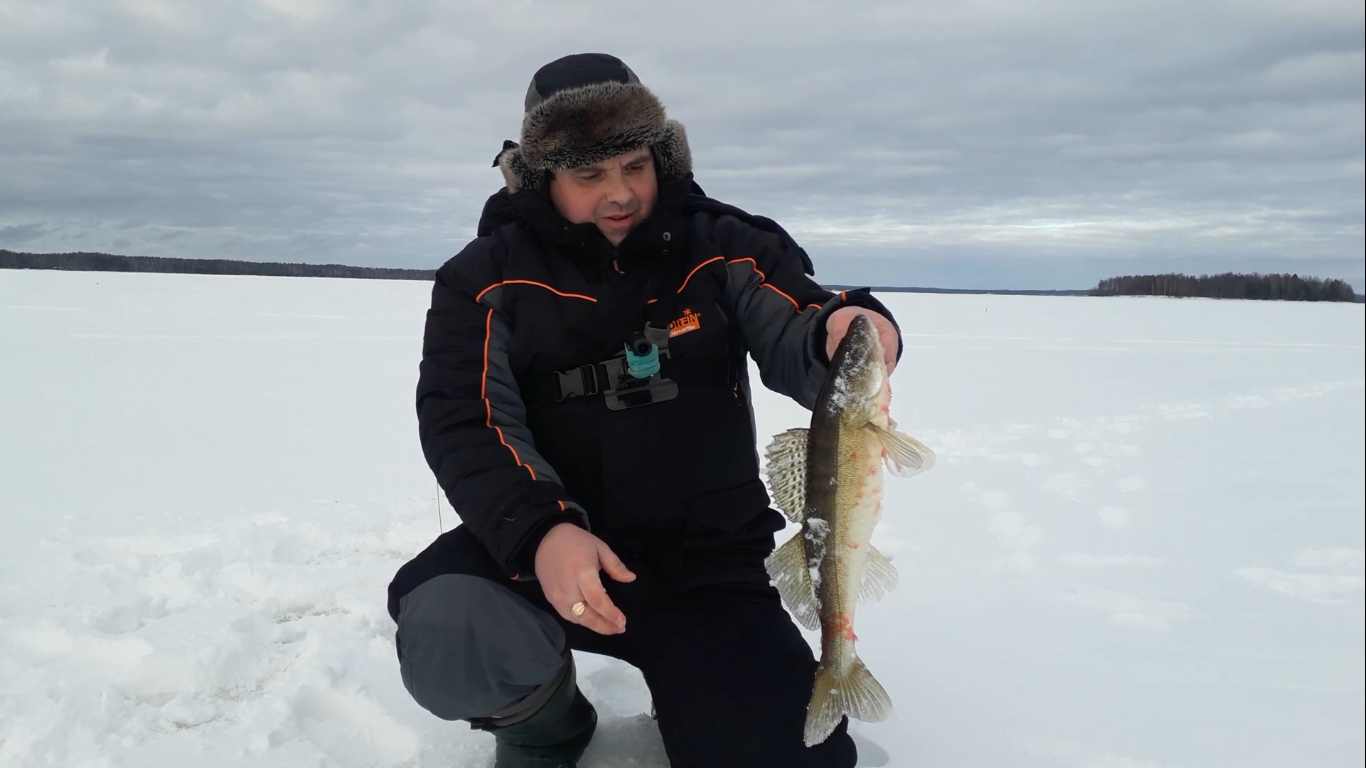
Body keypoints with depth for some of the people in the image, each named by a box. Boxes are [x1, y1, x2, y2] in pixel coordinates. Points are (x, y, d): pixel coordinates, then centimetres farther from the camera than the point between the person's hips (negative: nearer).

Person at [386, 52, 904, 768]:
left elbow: (793, 337, -12)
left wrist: (844, 330, -38)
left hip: (707, 564, 1)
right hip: (546, 546, 0)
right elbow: (465, 424, -9)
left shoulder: (725, 248, 1)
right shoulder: (486, 276, -1)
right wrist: (539, 531, -28)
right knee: (448, 634, -31)